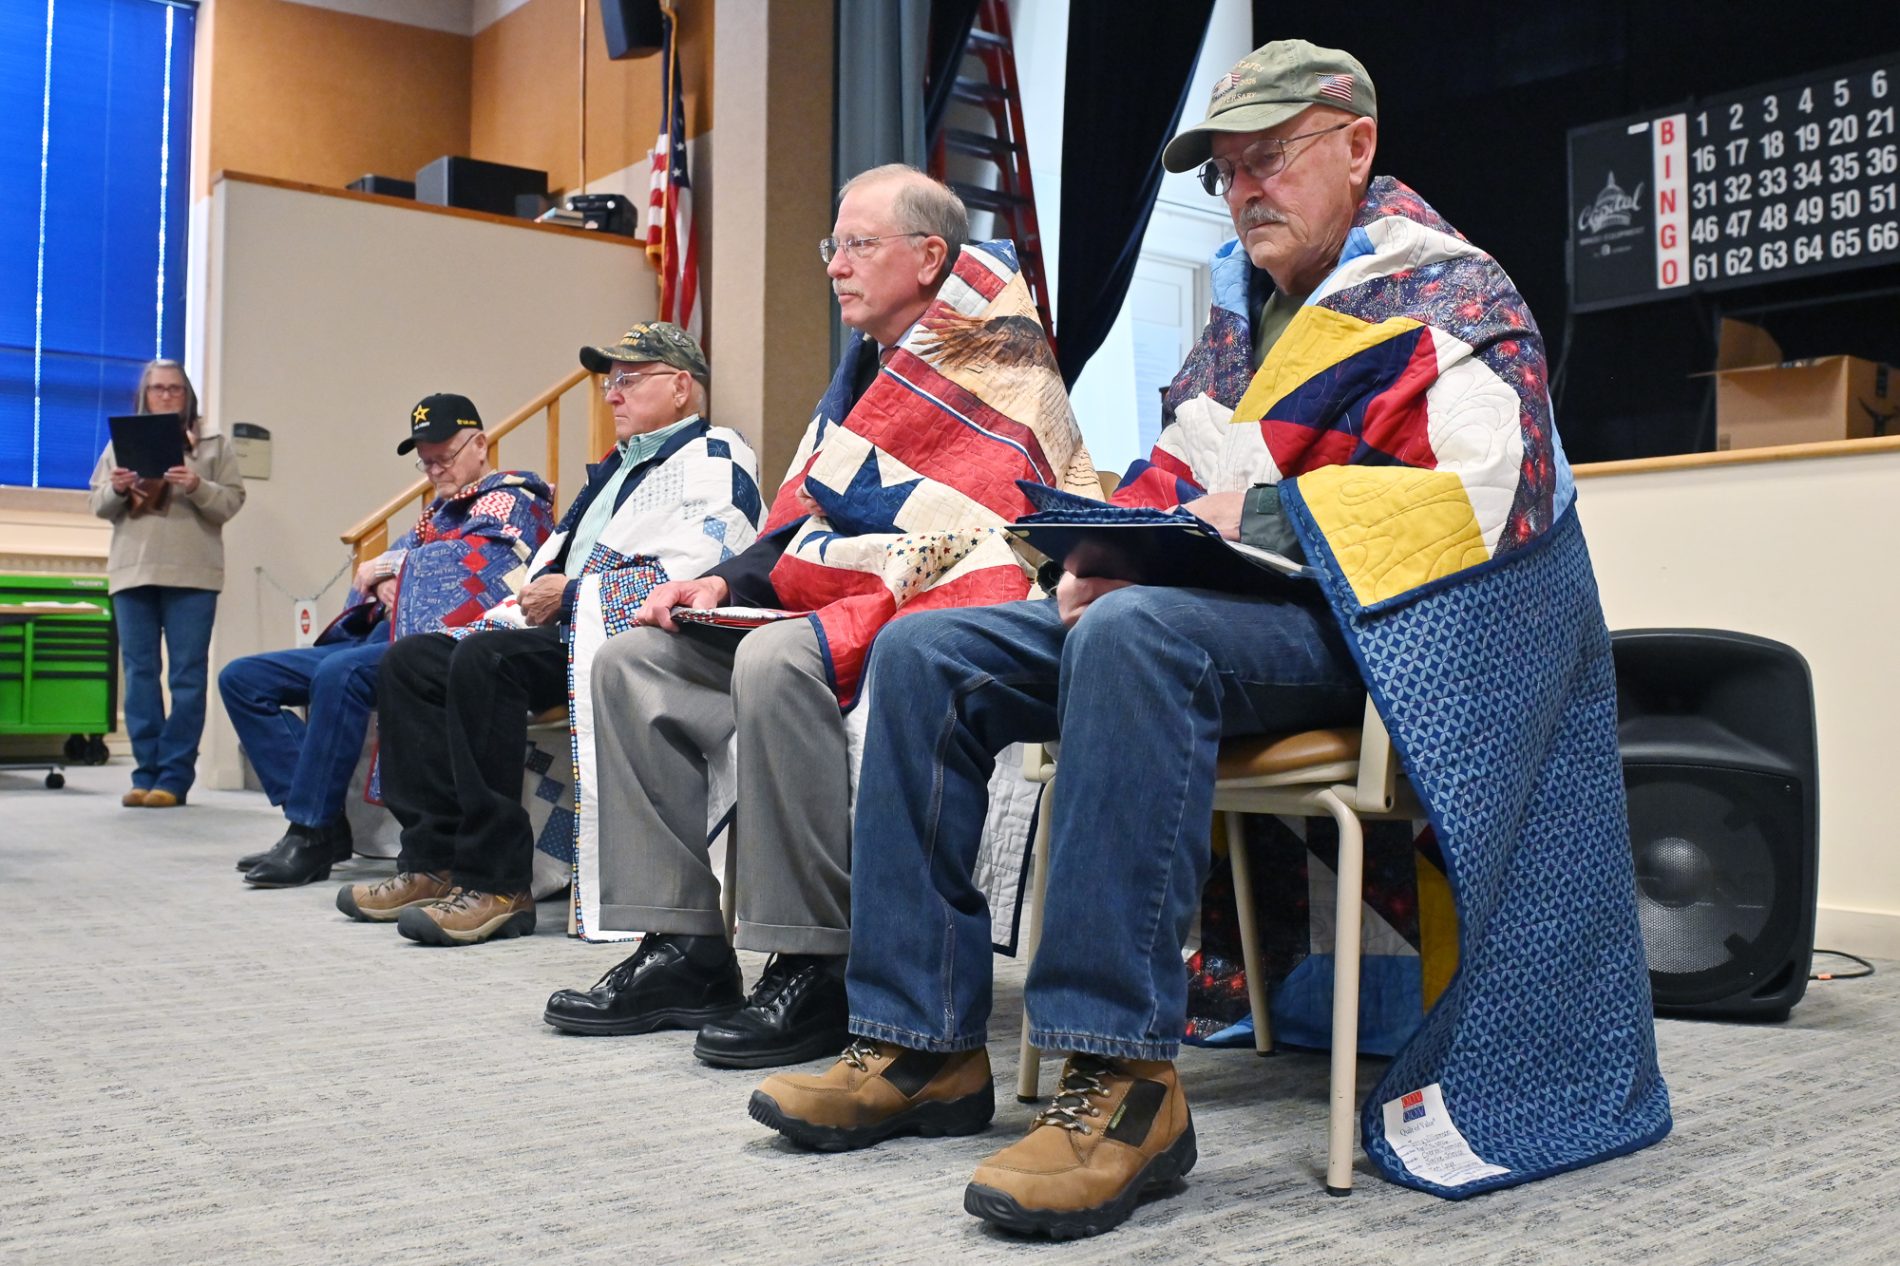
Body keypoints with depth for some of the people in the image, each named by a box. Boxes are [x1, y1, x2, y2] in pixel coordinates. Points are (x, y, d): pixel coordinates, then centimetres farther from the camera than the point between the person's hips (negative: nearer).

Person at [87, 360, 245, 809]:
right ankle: (146, 773, 8)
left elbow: (231, 502, 1)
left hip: (192, 574, -3)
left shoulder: (215, 446, 9)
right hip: (132, 570, 3)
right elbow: (98, 505, 12)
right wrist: (116, 489, -9)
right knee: (139, 673, 3)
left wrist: (198, 488, -17)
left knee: (187, 675, -4)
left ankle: (174, 776, -1)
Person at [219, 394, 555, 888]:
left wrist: (393, 566, 0)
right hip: (383, 635, 10)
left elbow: (464, 559, -13)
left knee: (340, 673, -38)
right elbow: (375, 571, 22)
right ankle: (321, 819, -12)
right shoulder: (436, 511, 28)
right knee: (241, 678, 2)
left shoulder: (511, 499, 4)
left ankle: (312, 833, -29)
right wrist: (383, 586, -3)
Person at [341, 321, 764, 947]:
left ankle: (497, 884, -27)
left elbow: (694, 571, -18)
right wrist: (534, 595, 8)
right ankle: (433, 861, -8)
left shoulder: (713, 457, -1)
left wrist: (570, 593, -12)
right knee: (411, 659, -1)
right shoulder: (617, 466, 29)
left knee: (483, 659, -31)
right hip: (567, 630, 10)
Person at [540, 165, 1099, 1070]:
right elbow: (808, 530, 18)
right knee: (634, 662, 1)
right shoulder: (870, 367, 20)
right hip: (850, 614, 10)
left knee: (778, 662, -36)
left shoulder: (990, 365, -8)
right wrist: (726, 582, -2)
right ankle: (681, 949, -5)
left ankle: (816, 971, -26)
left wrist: (764, 572, -19)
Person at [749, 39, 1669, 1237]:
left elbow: (1485, 493, -17)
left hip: (1334, 621, -8)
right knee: (927, 656, -5)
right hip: (1191, 602, 8)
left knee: (1135, 636, -40)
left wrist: (1255, 519, -21)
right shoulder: (1243, 304, 22)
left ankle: (1123, 1078, -37)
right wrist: (1106, 547, 0)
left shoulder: (1447, 292, -1)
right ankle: (922, 1043, -8)